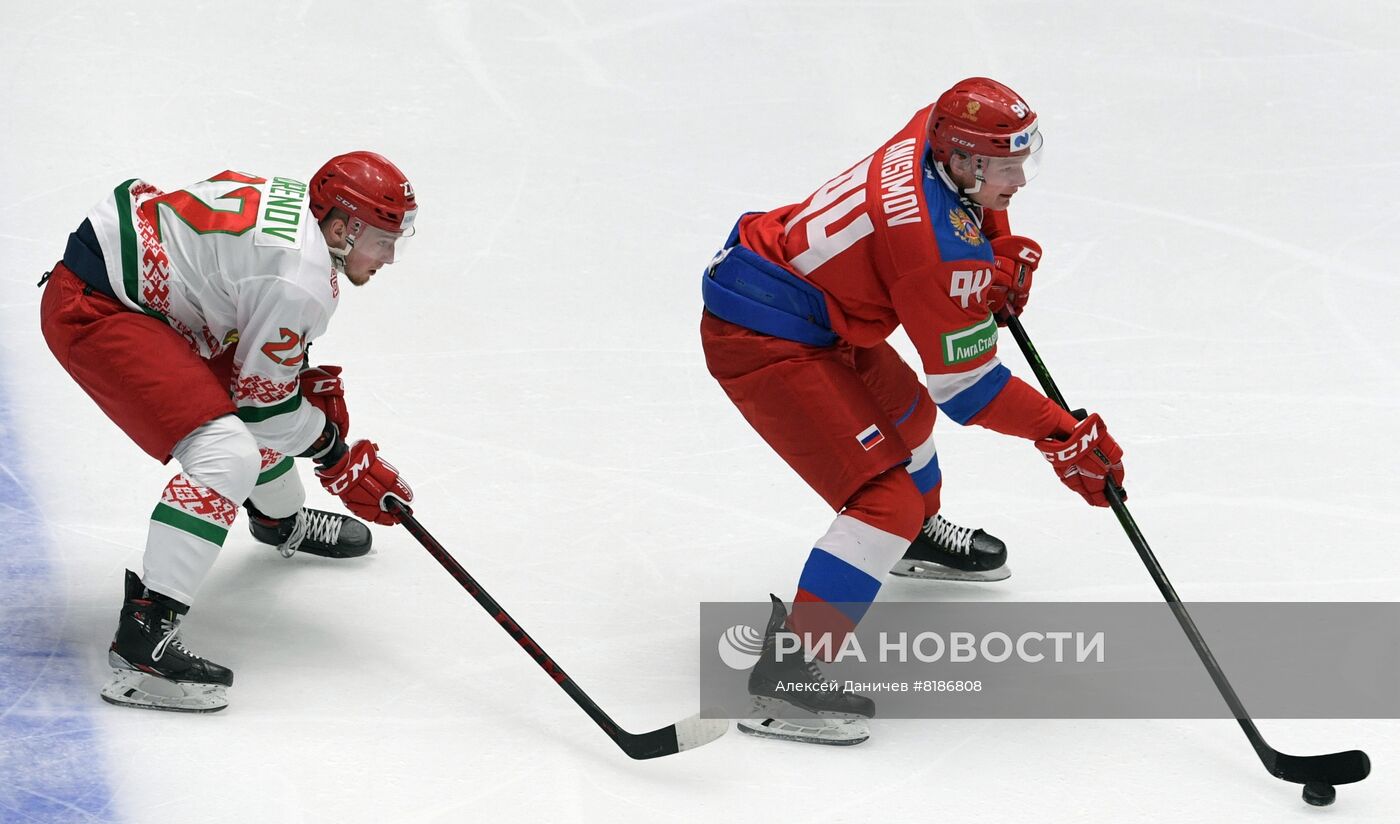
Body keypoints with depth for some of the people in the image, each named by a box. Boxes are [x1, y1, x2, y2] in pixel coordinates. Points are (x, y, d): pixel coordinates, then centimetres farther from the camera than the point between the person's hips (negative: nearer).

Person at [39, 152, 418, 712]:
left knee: (239, 395, 26)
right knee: (227, 455, -21)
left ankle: (281, 520, 56)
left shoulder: (293, 200, 7)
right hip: (92, 311, -11)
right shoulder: (303, 281, -21)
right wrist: (341, 461, 2)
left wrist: (314, 382, 14)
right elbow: (265, 399, -11)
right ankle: (141, 642, -25)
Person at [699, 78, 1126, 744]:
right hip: (760, 339, -11)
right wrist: (1064, 438, -15)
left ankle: (919, 536, 61)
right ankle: (785, 676, -19)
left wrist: (1005, 254, 9)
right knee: (885, 494, -16)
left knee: (905, 407, 31)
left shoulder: (938, 132, -4)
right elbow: (964, 383, -20)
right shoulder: (941, 246, -28)